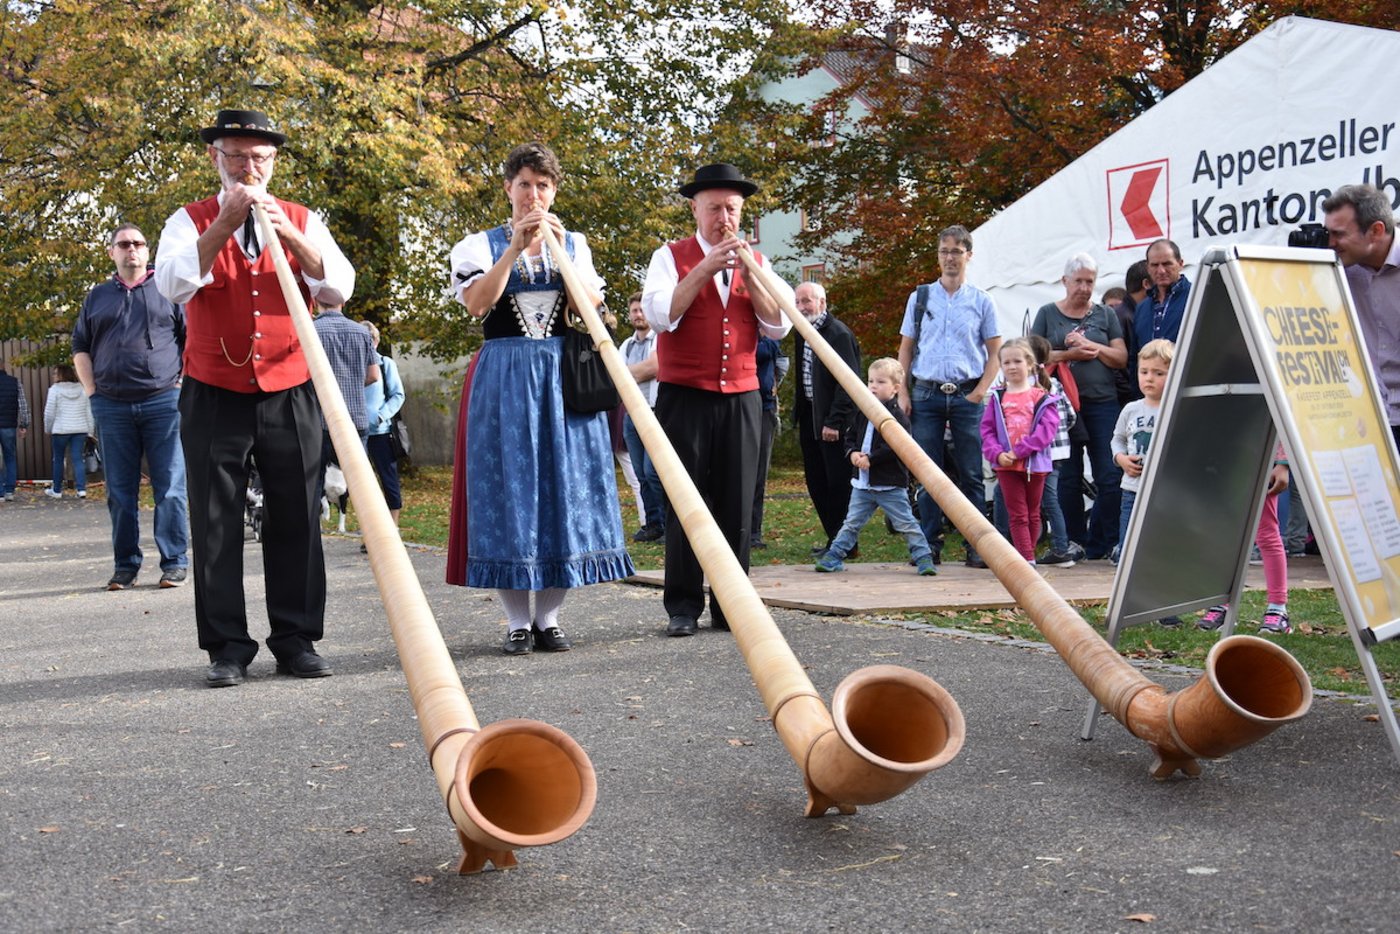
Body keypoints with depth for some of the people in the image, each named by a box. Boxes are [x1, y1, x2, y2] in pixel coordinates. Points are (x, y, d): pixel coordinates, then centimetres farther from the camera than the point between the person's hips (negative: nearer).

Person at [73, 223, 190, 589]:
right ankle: (125, 565, 12)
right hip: (112, 405, 3)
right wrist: (92, 391, 6)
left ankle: (175, 563, 2)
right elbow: (80, 347, 18)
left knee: (170, 487, -3)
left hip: (163, 401, -3)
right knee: (120, 492, 5)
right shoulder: (97, 297, 17)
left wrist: (183, 384, -3)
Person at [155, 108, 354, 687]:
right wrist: (226, 223, -22)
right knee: (217, 525, 1)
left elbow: (339, 288, -6)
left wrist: (288, 234, -18)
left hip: (290, 396, 1)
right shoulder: (191, 221, 5)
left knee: (295, 520, 3)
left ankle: (296, 639, 13)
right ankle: (227, 648, 9)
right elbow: (172, 285, -14)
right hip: (214, 398, -1)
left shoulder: (302, 221, 9)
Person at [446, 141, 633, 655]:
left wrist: (558, 246, -10)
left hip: (563, 376, 2)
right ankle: (517, 621, 5)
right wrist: (515, 247, -13)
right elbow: (476, 303, -10)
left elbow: (591, 306, -2)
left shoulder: (574, 243, 13)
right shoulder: (480, 244, 7)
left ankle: (549, 617, 9)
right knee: (508, 488, -3)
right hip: (504, 377, -2)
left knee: (564, 486, 0)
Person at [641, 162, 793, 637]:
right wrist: (706, 268, -16)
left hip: (741, 398, 3)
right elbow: (660, 315, -11)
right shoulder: (672, 256, 4)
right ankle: (683, 606, 4)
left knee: (737, 504, 2)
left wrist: (747, 273, -9)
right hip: (684, 397, -3)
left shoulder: (756, 262, 13)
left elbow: (779, 326, 2)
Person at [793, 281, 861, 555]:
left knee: (838, 484, -3)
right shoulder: (803, 334, 13)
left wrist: (834, 421, -21)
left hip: (833, 421, -9)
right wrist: (799, 415, 13)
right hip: (810, 418, 9)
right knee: (816, 483, 12)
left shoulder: (839, 334, -13)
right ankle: (833, 539, 21)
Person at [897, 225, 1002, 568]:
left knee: (971, 475, 0)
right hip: (926, 394, 1)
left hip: (966, 395, -1)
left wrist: (980, 391, -6)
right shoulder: (920, 298, 10)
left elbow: (995, 352, 7)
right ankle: (930, 545, 9)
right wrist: (903, 394, 1)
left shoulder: (981, 301, 7)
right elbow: (905, 349, 11)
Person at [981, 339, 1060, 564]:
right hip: (1006, 465, 1)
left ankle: (1026, 556, 22)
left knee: (1032, 513, 10)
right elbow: (987, 429, 3)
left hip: (1035, 463, -1)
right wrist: (997, 454, -14)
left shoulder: (1042, 397, -1)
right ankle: (1028, 560, -3)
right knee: (1017, 515, -1)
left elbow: (1047, 429, -11)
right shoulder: (997, 398, 6)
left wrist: (1019, 451, -18)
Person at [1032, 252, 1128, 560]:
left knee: (1110, 477, -5)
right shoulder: (1048, 314, 9)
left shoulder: (1105, 315, 13)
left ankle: (1102, 544, 5)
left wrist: (1092, 347, -8)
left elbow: (1121, 358, 6)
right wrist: (1068, 355, -12)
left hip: (1102, 404, 1)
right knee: (1068, 479, 4)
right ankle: (1074, 543, 13)